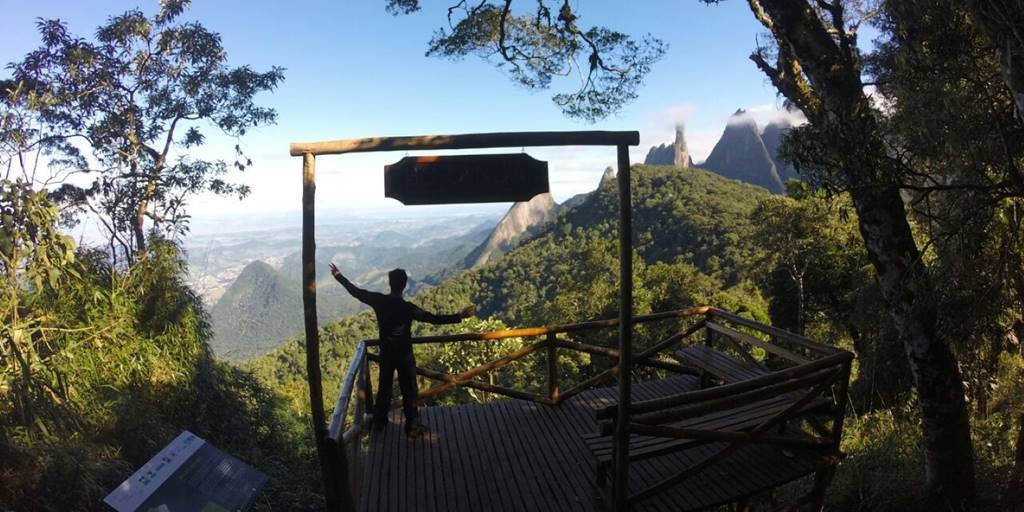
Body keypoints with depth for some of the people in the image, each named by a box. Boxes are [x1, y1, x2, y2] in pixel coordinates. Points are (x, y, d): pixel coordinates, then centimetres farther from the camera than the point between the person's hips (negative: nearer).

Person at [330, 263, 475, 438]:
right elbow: (433, 318, -28)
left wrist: (338, 276, 13)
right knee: (409, 390, 8)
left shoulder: (378, 300, -13)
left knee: (384, 387, 21)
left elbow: (356, 291, -1)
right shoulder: (408, 308, -25)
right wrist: (460, 316, -29)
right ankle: (412, 426, 16)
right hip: (404, 355, -4)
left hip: (386, 353, 4)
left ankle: (379, 422, 35)